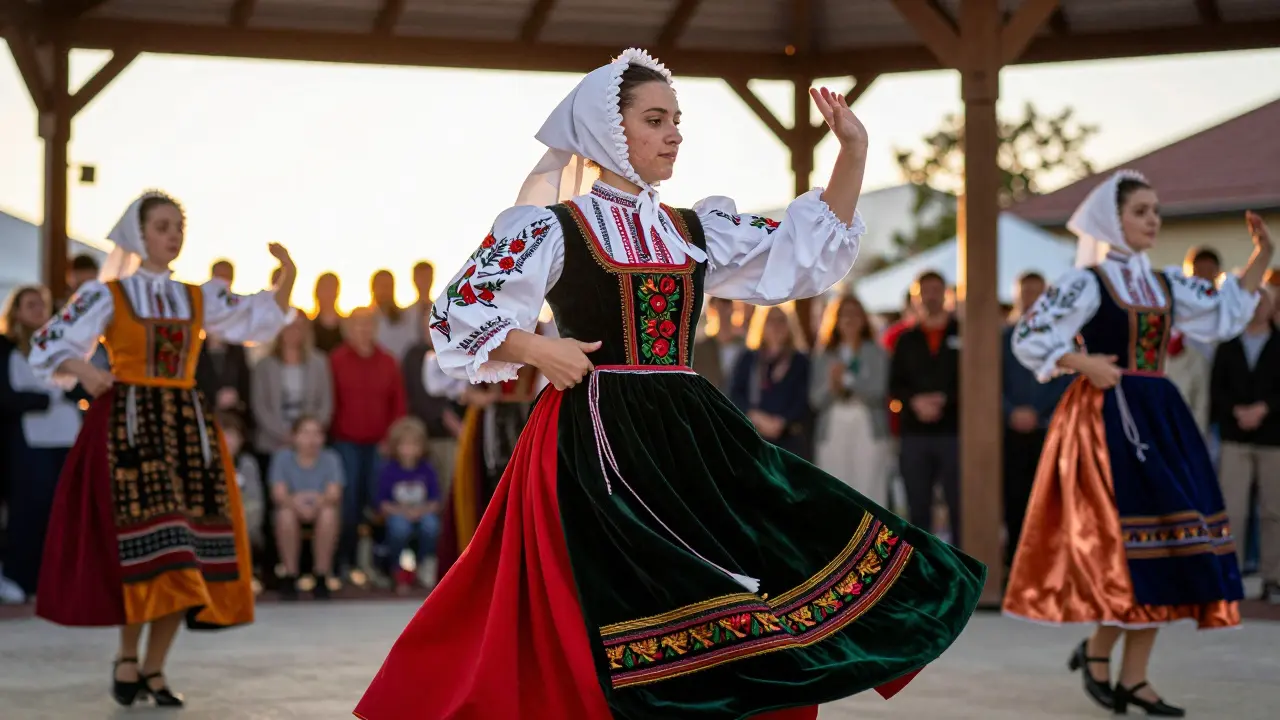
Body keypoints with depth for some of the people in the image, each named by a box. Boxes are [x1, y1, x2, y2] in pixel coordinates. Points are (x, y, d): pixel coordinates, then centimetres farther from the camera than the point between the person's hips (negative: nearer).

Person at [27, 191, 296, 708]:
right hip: (129, 424, -4)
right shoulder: (106, 295, 1)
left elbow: (259, 321, 10)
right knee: (148, 544, -11)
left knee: (187, 549, 0)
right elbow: (48, 346, 0)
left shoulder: (198, 297, 12)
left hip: (188, 427, 4)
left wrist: (287, 277, -5)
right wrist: (82, 370, -19)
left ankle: (154, 667, 9)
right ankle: (127, 656, 7)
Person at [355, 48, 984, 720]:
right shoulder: (554, 229, -1)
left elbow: (806, 250, 13)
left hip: (692, 435, 6)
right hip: (598, 441, -6)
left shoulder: (693, 230, 14)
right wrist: (536, 350, -13)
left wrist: (853, 152, 5)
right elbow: (458, 308, 0)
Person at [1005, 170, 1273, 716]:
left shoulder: (1165, 284, 15)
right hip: (1109, 416, -7)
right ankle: (1096, 651, 7)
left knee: (1165, 545, 2)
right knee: (1131, 540, -13)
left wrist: (1261, 259, 13)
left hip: (1160, 415, 7)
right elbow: (1029, 338, -7)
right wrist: (1084, 364, -17)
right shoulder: (1087, 282, -4)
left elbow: (1225, 313, 21)